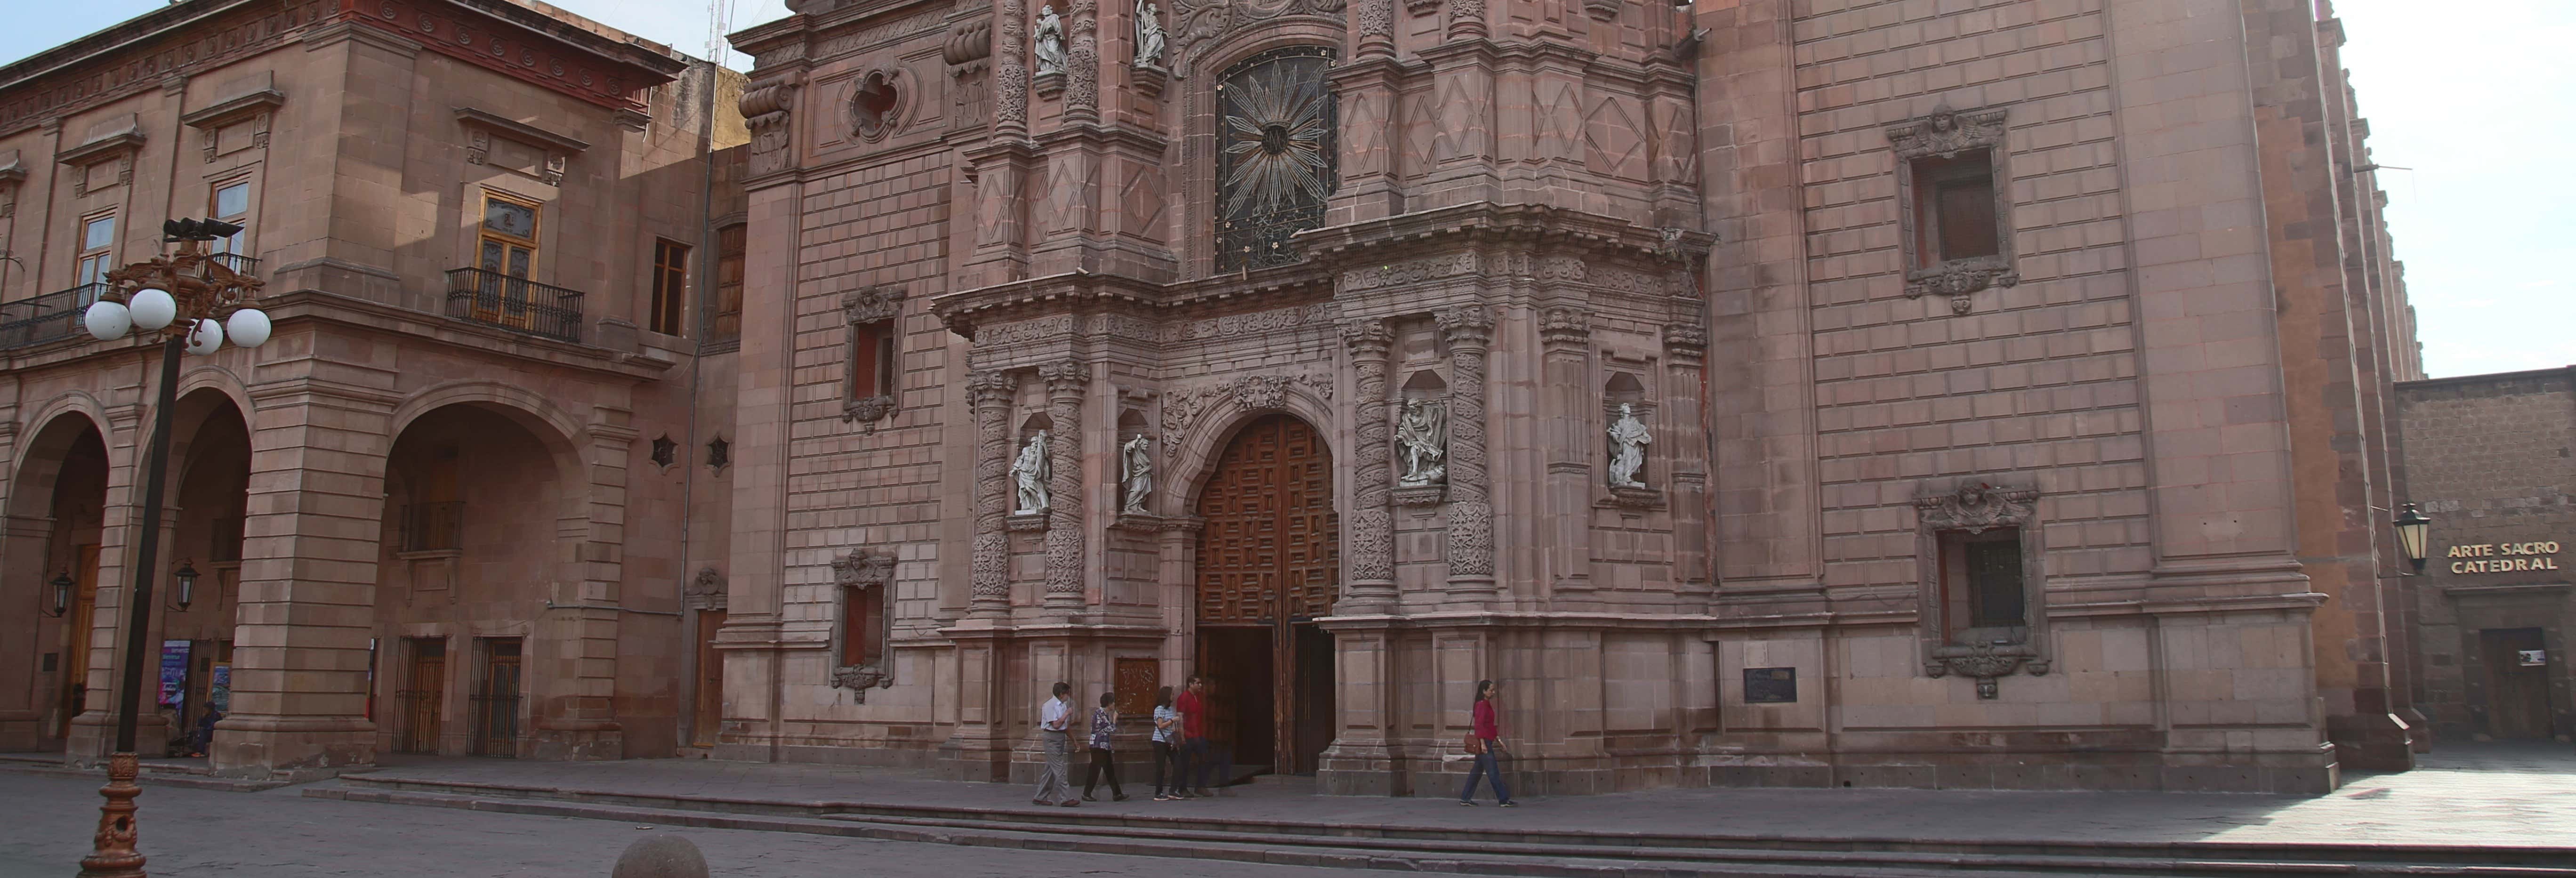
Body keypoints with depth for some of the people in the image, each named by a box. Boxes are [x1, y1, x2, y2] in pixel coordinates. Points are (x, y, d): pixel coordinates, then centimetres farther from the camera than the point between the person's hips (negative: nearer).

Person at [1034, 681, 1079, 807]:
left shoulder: (1063, 705, 13)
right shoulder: (1050, 706, -13)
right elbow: (1056, 725, -19)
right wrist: (1067, 714, -12)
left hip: (1060, 737, 9)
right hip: (1052, 738, -9)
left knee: (1051, 769, 11)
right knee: (1059, 769, -10)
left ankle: (1041, 797, 17)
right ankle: (1066, 799, -12)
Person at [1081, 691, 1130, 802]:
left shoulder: (1105, 713, 13)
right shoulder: (1100, 713, -16)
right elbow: (1111, 729, -17)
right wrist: (1115, 718, -3)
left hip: (1105, 746, 10)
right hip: (1098, 746, -10)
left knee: (1110, 771, 9)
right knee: (1095, 770, -3)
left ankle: (1117, 794, 11)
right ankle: (1086, 794, 5)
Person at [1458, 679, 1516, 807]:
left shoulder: (1486, 704, 17)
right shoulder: (1482, 705, -13)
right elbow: (1480, 725, -20)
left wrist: (1498, 739, 23)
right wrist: (1483, 743, -22)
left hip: (1485, 743, 10)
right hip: (1484, 742, -10)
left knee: (1477, 772, 11)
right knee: (1494, 773, -6)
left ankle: (1465, 799, 15)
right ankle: (1504, 800, -4)